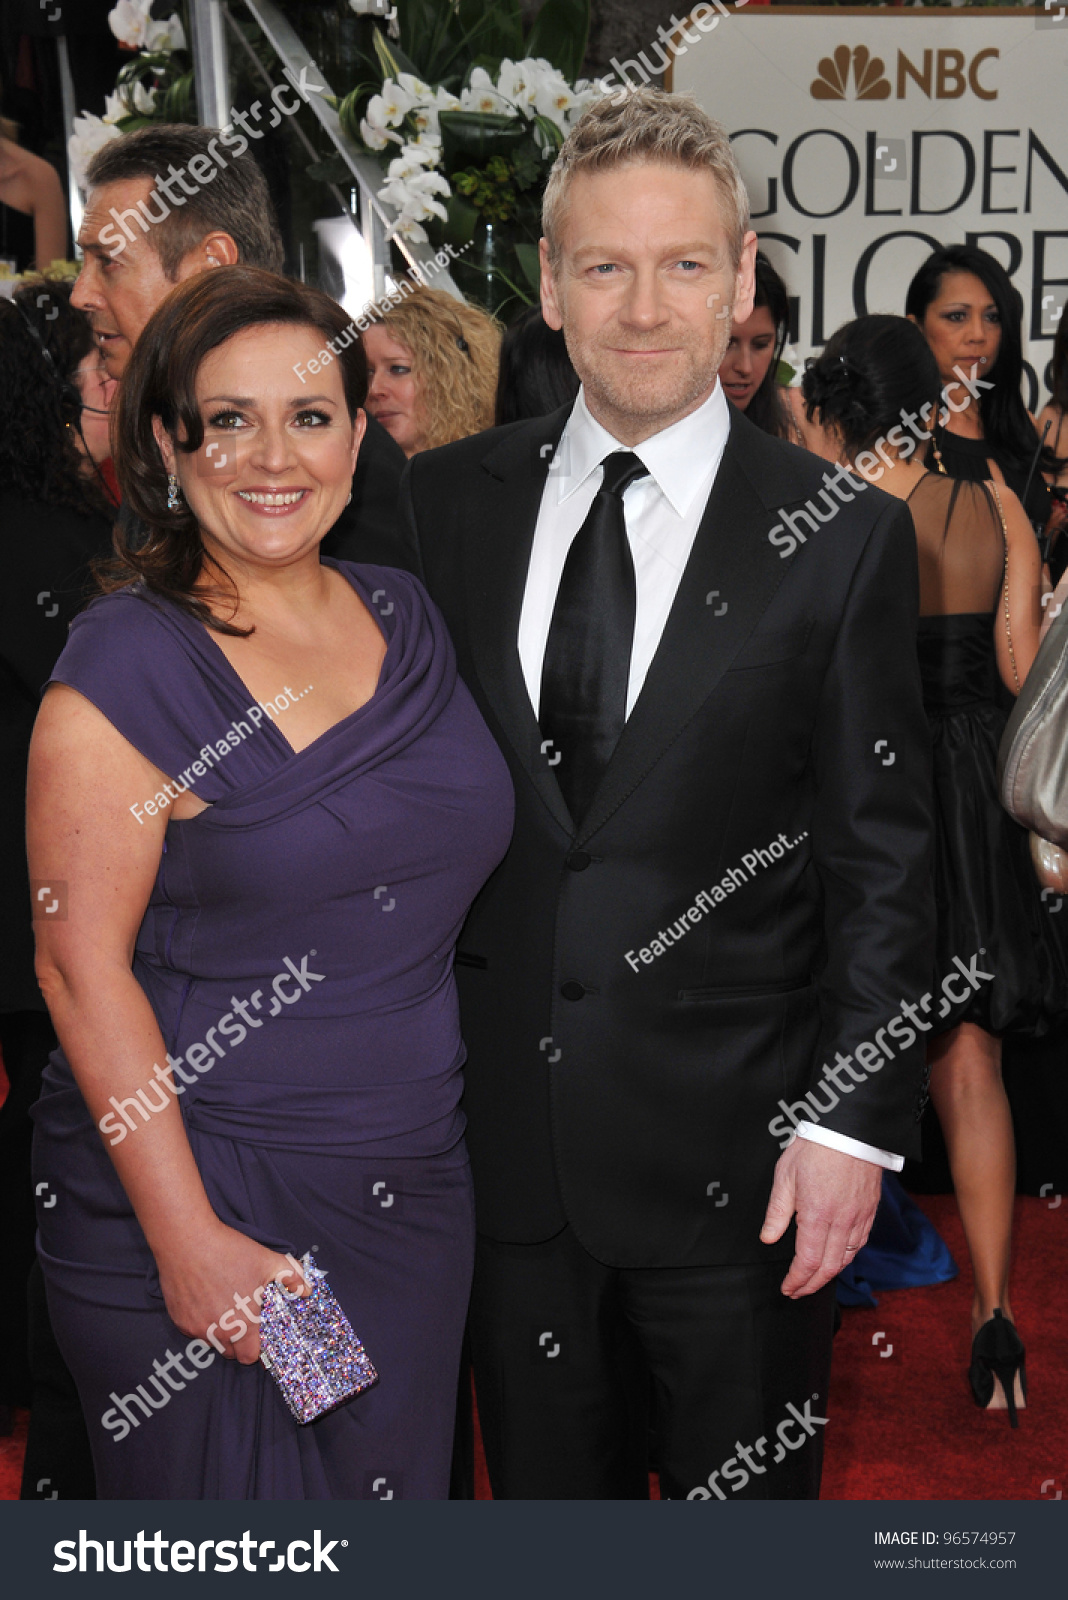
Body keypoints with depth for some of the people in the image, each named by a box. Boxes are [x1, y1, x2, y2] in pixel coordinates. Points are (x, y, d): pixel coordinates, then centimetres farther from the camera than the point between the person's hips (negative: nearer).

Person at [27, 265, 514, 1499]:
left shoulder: (404, 618, 5)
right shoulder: (129, 663, -13)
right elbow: (80, 964, -15)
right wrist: (189, 1240, -18)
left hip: (411, 1187, 6)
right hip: (191, 1191, -5)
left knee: (393, 1492, 18)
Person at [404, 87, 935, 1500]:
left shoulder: (843, 537, -6)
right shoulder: (443, 503, 3)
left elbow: (881, 861, -5)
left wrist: (852, 1120, -10)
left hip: (731, 1152, -2)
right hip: (502, 1138, 3)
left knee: (749, 1494, 15)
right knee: (541, 1484, 20)